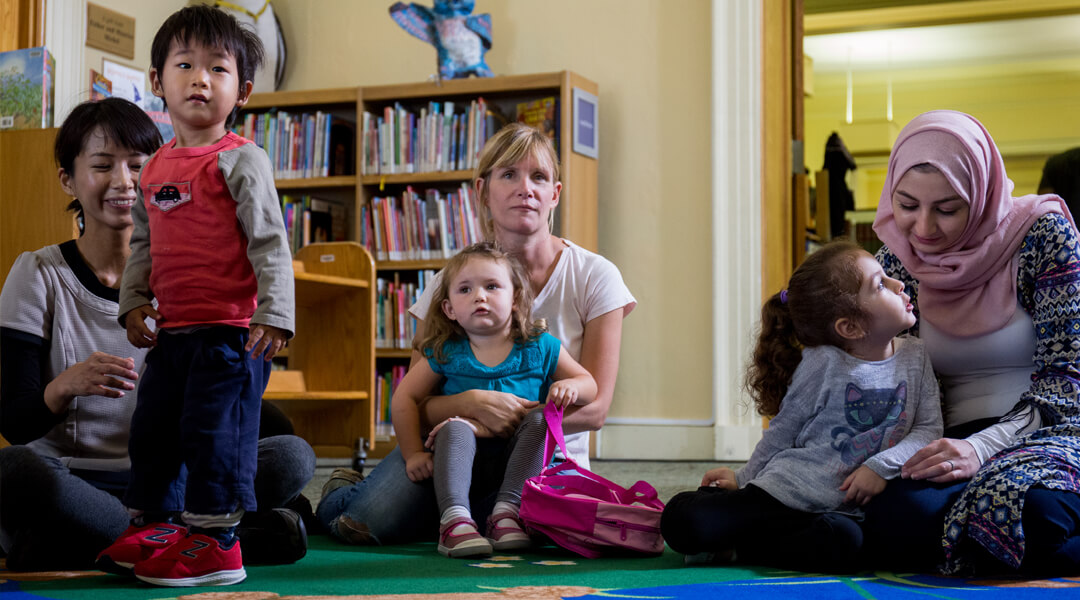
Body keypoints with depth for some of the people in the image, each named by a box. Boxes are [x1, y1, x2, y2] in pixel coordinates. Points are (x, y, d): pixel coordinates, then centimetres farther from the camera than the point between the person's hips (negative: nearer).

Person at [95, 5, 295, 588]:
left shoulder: (240, 160, -8)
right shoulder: (155, 167, 14)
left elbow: (270, 242, -12)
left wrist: (274, 314, -19)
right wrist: (133, 300, 10)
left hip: (231, 330, -8)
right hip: (173, 329, 8)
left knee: (214, 431, -6)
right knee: (152, 429, 15)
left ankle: (214, 541, 3)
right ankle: (150, 526, 29)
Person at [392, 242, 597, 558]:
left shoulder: (539, 348, 3)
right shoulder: (445, 354, 2)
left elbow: (589, 384, 10)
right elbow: (404, 398, 3)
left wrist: (570, 386, -14)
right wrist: (413, 453, -6)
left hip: (521, 459, 1)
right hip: (464, 462, 0)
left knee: (540, 419, -27)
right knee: (455, 427, -30)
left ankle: (507, 508, -33)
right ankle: (454, 518, -43)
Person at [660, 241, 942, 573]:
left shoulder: (915, 357, 4)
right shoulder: (822, 364, -5)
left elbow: (928, 429, 1)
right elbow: (782, 432, 8)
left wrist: (882, 465, -16)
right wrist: (744, 478, 14)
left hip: (845, 506, 3)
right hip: (784, 489, -2)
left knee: (846, 545, -37)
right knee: (681, 520, -23)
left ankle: (735, 546, -14)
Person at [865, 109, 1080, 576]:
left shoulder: (1041, 233, -4)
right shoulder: (894, 263, 8)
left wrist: (983, 447, -24)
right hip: (954, 445, 4)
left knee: (1037, 509, -42)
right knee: (895, 524, -34)